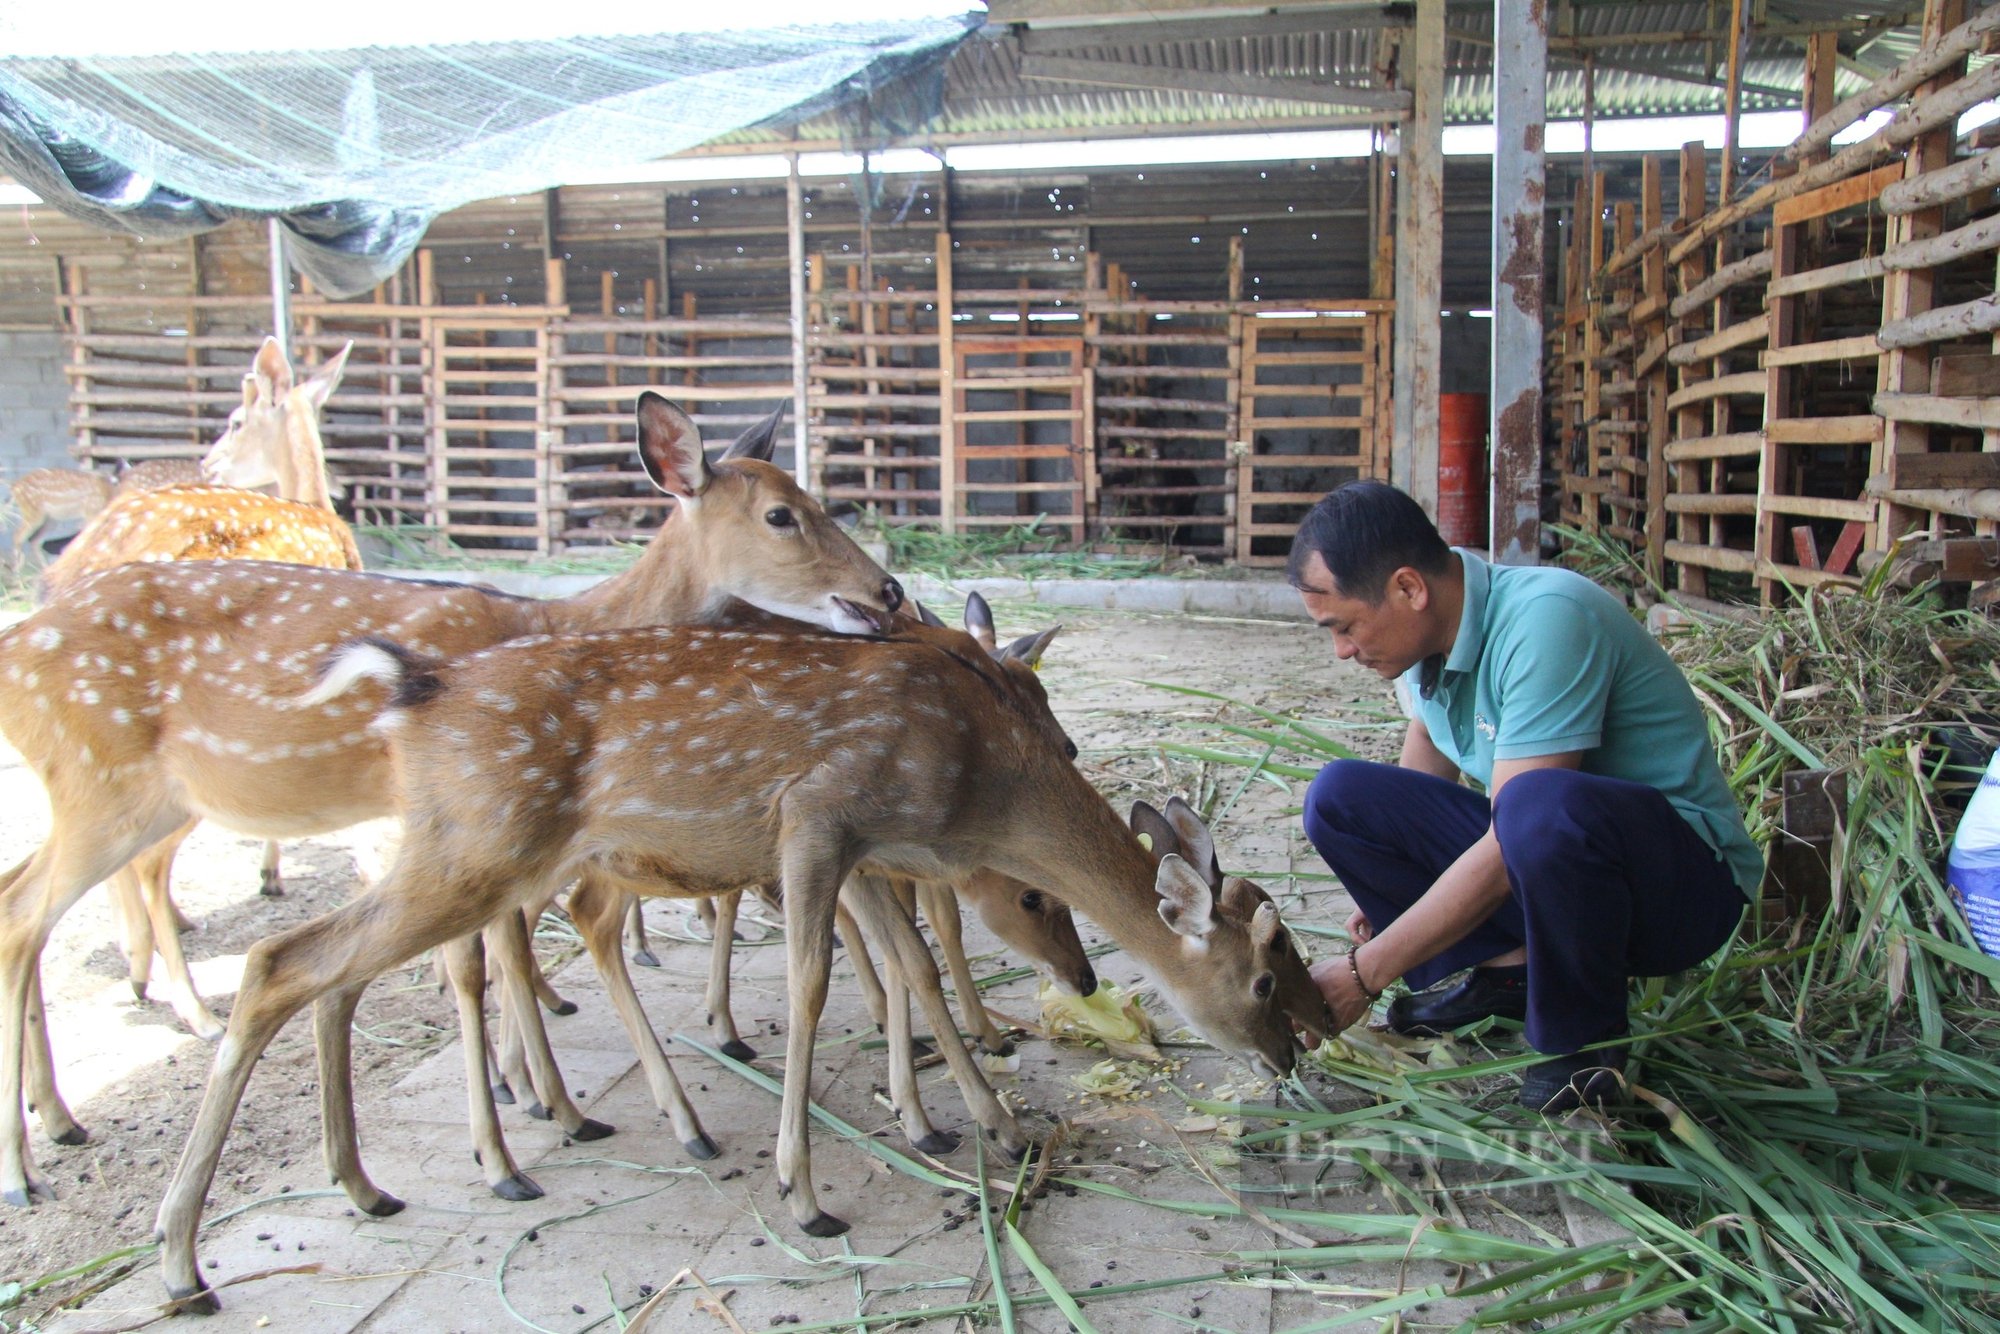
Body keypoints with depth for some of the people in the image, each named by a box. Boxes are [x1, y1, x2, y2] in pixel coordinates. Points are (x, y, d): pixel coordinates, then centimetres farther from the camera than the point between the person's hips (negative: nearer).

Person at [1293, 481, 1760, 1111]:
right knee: (1339, 797, -7)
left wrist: (1364, 973, -25)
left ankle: (1585, 1036, -15)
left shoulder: (1546, 620, -28)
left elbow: (1510, 852, -29)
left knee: (1541, 804, -40)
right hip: (1549, 863, 7)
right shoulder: (1426, 631, -3)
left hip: (1687, 874, -7)